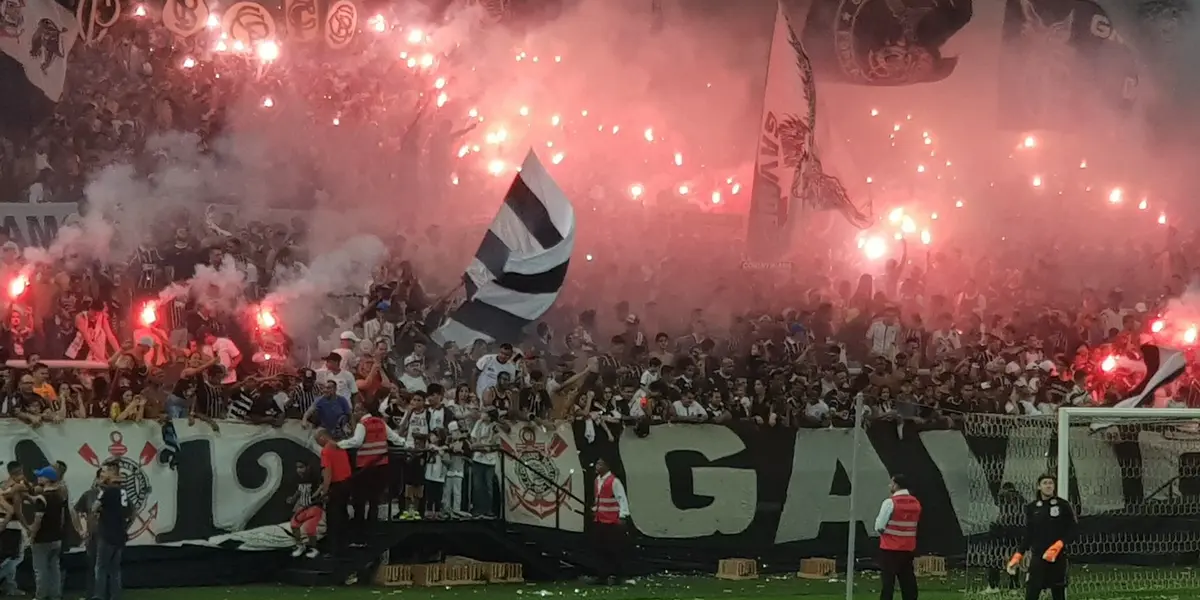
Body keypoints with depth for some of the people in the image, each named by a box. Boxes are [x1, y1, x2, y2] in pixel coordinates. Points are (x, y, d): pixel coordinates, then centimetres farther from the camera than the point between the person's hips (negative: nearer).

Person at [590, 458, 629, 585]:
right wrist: (594, 509, 21)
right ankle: (602, 575, 15)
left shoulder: (614, 481, -13)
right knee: (600, 549, 10)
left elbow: (622, 499, -16)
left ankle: (614, 575, 3)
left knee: (613, 550, -2)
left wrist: (622, 516, -20)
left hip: (612, 522, -8)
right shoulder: (597, 480, 13)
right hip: (598, 521, 8)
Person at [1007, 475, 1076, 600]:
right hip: (1037, 558, 1)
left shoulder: (1063, 505, 0)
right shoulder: (1031, 508, 8)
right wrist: (1018, 556, 2)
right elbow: (1028, 536, 11)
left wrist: (1057, 546, -17)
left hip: (1057, 558, -1)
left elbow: (1071, 530, -3)